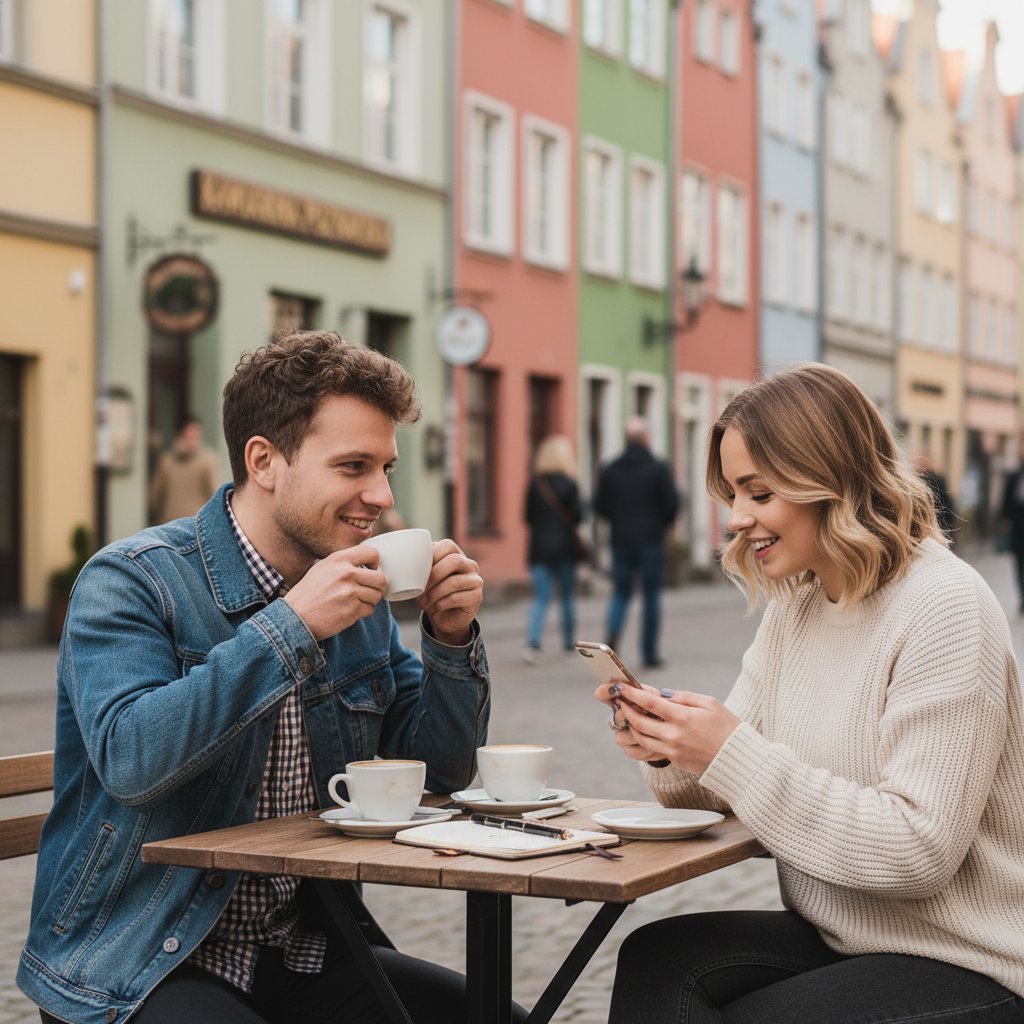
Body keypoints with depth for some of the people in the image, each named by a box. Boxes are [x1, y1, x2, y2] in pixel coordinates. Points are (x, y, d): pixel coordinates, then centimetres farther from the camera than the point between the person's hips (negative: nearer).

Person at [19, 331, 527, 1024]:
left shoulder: (360, 596, 8)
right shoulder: (131, 581, -11)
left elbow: (440, 771, 12)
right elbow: (127, 758, -27)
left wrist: (451, 637, -6)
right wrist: (291, 625, -27)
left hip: (304, 953, 6)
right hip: (140, 967, -6)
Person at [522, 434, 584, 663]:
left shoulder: (534, 484, 0)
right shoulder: (569, 484, -9)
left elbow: (527, 516, 3)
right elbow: (577, 516, -11)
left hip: (539, 548, 2)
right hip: (564, 547, -2)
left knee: (540, 597, 0)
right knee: (567, 595, 15)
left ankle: (532, 641, -20)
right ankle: (569, 640, 27)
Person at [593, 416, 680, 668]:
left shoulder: (609, 470, 1)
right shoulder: (658, 469, -7)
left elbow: (599, 505, 2)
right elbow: (672, 504, -8)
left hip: (621, 541, 2)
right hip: (651, 541, -2)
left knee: (621, 592, 12)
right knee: (651, 596, 7)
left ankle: (613, 630, -17)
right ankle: (649, 653, 9)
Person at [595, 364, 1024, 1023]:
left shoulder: (944, 609, -17)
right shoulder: (794, 606, 9)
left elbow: (920, 851, -23)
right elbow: (735, 787, 10)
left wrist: (733, 755, -24)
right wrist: (670, 754, -12)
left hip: (967, 970, -6)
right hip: (835, 941, 7)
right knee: (658, 960, -19)